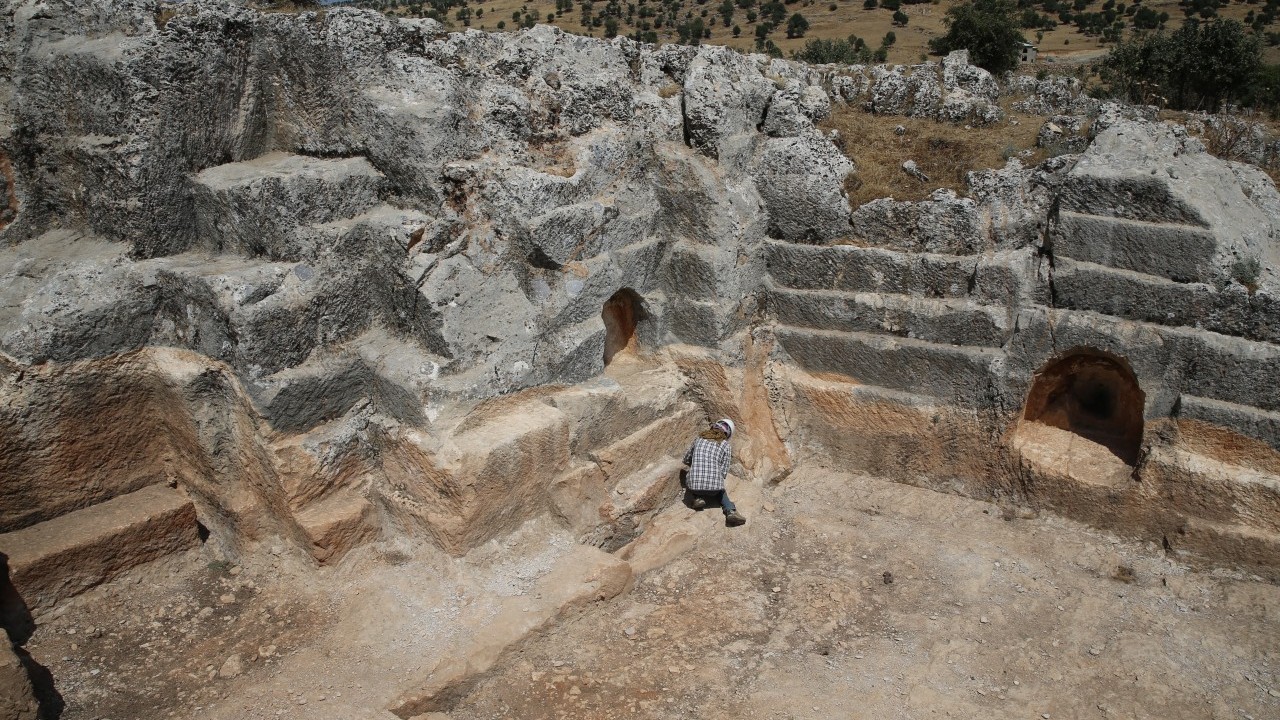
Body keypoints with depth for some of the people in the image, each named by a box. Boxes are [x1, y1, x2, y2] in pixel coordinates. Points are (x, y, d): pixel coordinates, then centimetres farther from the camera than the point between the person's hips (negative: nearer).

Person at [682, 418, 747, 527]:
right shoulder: (725, 446, 4)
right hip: (714, 485, -1)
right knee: (720, 491, 33)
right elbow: (723, 472, 2)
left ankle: (698, 498, 9)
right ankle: (730, 511, 4)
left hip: (693, 485, 1)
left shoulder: (698, 439, 11)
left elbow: (686, 460, 22)